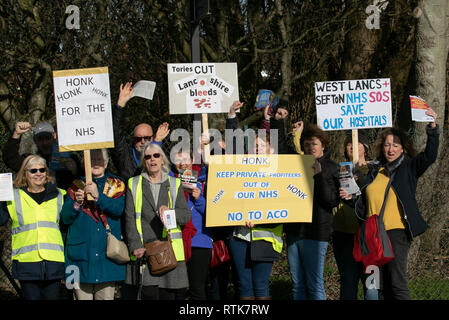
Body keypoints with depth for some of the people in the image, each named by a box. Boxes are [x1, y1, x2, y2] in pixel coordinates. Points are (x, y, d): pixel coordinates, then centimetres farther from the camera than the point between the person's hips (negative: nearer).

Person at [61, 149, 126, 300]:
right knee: (82, 294, -3)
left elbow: (118, 209, -8)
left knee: (106, 294, -2)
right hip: (82, 251, 0)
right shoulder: (77, 186, 12)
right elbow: (65, 218, 4)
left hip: (107, 251, 0)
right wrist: (76, 203, -15)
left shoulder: (115, 185, 11)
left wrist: (98, 196, -20)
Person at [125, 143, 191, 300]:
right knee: (149, 294, -9)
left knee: (169, 295, -5)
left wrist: (170, 211, -14)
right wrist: (135, 246, -9)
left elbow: (186, 215, 7)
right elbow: (130, 218, 4)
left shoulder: (174, 184, 15)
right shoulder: (134, 184, 12)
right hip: (143, 251, -1)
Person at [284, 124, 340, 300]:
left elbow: (333, 200, -8)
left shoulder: (330, 168, 0)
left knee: (315, 284, -5)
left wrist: (318, 176, -17)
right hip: (293, 230, 6)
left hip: (315, 232, -6)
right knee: (297, 284, 9)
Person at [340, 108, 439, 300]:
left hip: (396, 231, -5)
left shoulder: (408, 168, 4)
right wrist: (351, 197, 4)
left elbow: (429, 156, -12)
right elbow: (364, 202, 23)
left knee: (397, 282, -12)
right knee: (380, 285, 7)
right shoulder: (374, 169, 17)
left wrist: (433, 128, -22)